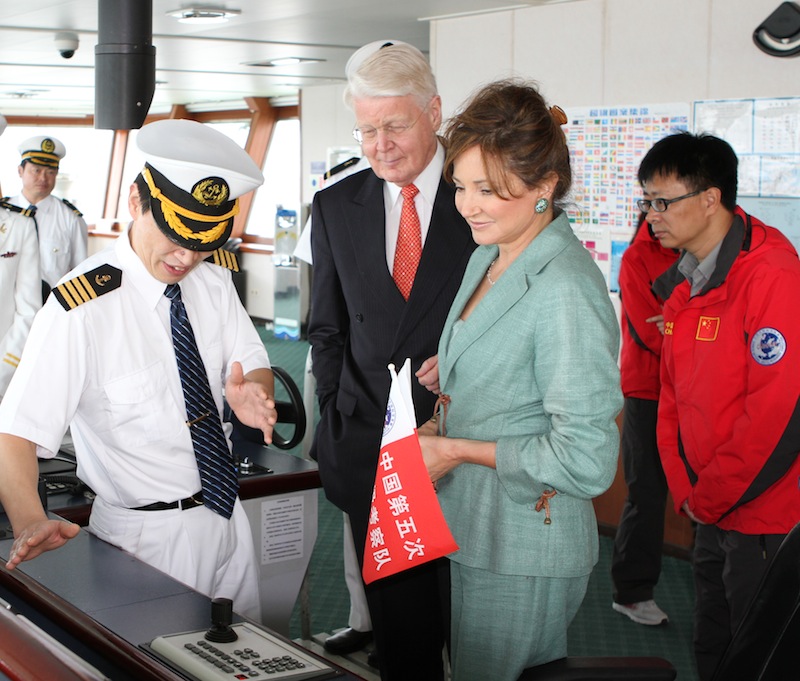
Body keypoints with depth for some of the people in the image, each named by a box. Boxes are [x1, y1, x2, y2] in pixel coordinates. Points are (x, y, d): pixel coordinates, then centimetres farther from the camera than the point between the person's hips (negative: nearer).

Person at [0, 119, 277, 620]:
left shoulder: (215, 283, -3)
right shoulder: (80, 308, -23)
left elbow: (254, 364, 4)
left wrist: (253, 394, -21)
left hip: (228, 517, 6)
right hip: (147, 536, -6)